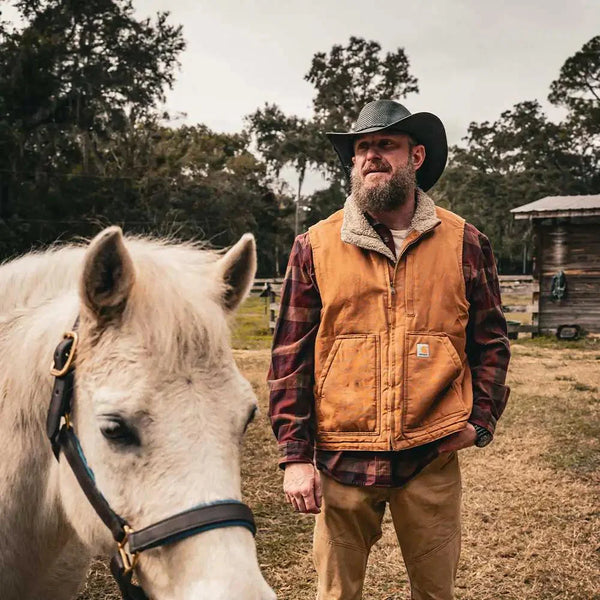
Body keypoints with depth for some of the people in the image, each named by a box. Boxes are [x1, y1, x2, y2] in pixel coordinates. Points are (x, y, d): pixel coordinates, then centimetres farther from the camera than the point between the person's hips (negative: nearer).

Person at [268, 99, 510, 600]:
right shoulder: (315, 247, -1)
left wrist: (480, 421, -2)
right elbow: (290, 357, 0)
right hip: (341, 460, 0)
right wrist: (295, 454, -4)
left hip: (432, 459, 1)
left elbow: (491, 342, 9)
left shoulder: (465, 244, 2)